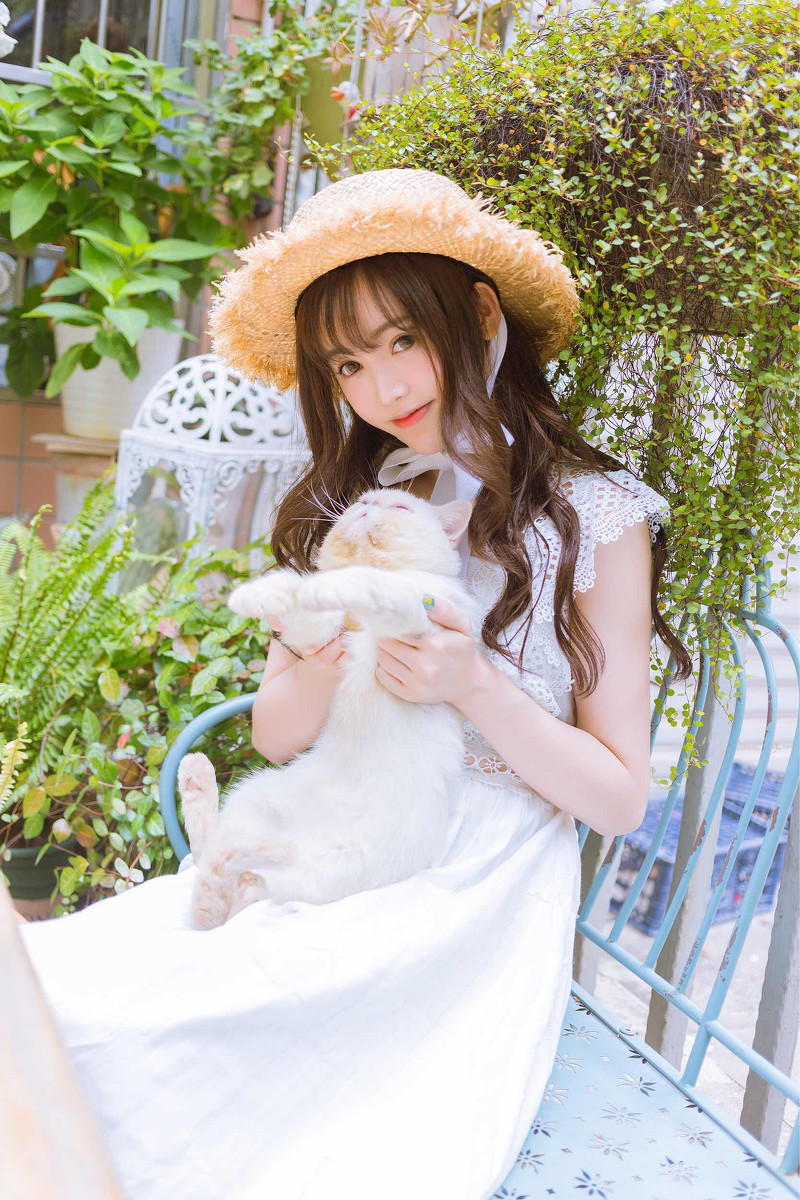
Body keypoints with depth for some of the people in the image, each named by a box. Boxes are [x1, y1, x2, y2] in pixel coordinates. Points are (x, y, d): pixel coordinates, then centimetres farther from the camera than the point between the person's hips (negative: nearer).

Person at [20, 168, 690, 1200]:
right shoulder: (350, 504, 7)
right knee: (40, 1004, -16)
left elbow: (620, 799, -3)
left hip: (477, 909, -3)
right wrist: (323, 673, -14)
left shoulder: (592, 516, -4)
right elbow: (274, 733, 9)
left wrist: (477, 688, -19)